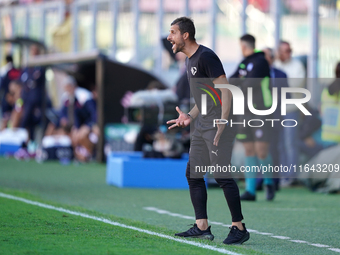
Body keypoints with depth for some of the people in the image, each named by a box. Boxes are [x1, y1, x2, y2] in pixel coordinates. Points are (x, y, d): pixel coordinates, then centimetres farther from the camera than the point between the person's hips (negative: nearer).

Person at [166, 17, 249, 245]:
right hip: (202, 125, 10)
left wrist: (222, 125, -25)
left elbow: (225, 90, -19)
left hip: (218, 124, -10)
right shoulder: (191, 60, 17)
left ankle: (239, 228, -6)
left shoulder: (206, 57, -14)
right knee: (193, 174, 9)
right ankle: (202, 227, 14)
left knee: (222, 174, -13)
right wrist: (190, 117, 18)